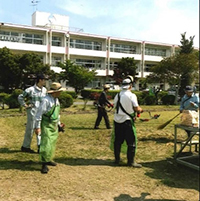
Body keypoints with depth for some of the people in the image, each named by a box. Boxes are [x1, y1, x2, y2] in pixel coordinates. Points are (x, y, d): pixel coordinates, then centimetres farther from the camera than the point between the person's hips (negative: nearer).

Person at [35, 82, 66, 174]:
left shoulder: (56, 99, 9)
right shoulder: (46, 100, -19)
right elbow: (39, 114, -18)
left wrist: (59, 123, 22)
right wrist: (37, 127, -18)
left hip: (54, 125, 9)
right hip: (46, 125, -9)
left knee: (52, 143, 15)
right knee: (46, 144, -9)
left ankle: (48, 159, 28)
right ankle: (44, 164, -2)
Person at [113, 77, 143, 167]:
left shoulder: (117, 95, 6)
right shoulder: (131, 95, -11)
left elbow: (115, 106, 10)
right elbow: (137, 109, -13)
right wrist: (140, 109, 8)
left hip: (117, 120, 6)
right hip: (127, 121, -6)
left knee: (117, 141, 14)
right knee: (131, 142, 3)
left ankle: (117, 159, 22)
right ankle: (131, 161, 6)